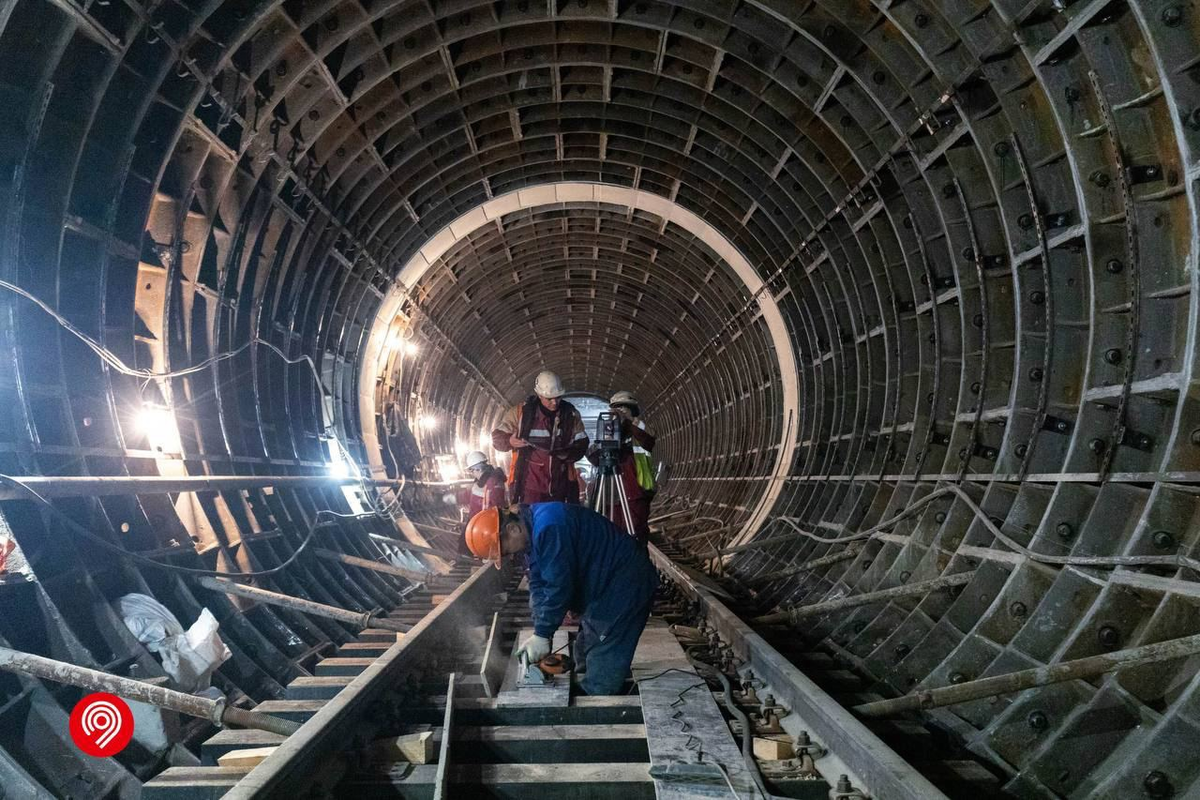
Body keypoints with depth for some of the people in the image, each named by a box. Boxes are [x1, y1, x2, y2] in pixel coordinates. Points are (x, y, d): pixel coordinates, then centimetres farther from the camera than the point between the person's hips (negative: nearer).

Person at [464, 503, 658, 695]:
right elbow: (538, 585, 4)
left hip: (624, 585, -10)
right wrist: (539, 633, -4)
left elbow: (558, 586, -27)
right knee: (585, 664, 20)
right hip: (604, 587, 10)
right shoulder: (532, 528, 3)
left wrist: (542, 635, -17)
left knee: (600, 680, -7)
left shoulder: (548, 526, -29)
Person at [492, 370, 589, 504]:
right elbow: (497, 437, 3)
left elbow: (582, 444, 8)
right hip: (529, 487, -2)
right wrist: (509, 441, -20)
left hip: (560, 488, 2)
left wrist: (567, 453, -14)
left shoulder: (571, 414, 3)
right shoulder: (521, 412, -2)